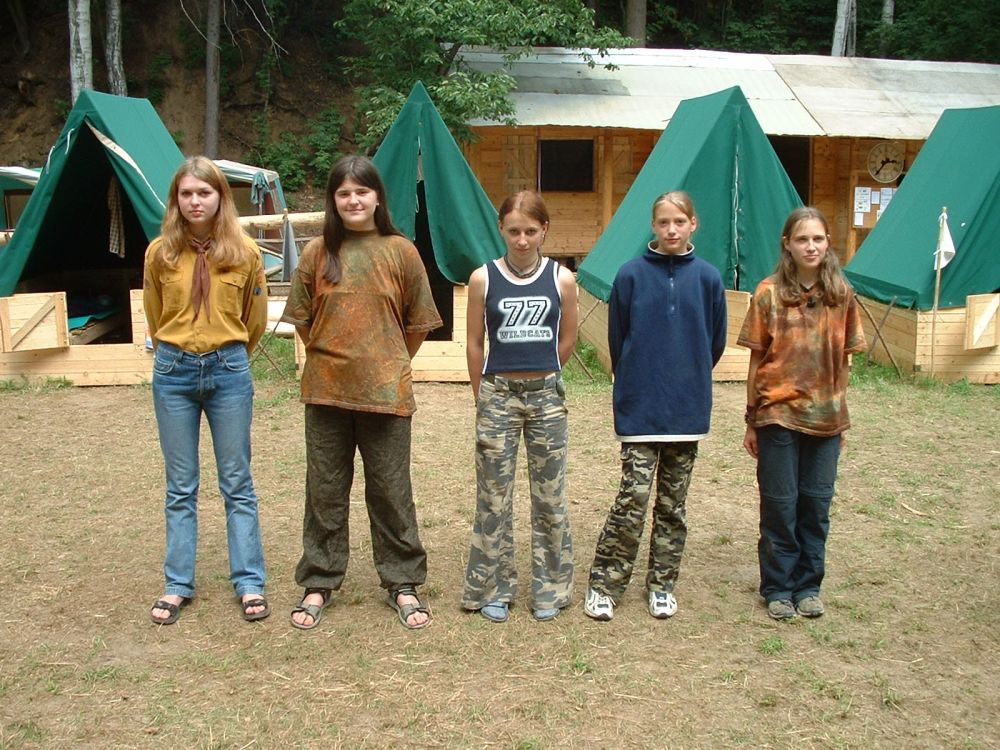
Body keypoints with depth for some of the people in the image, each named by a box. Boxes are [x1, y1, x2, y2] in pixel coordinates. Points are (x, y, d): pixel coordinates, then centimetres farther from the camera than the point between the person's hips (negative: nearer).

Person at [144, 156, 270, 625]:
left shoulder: (243, 252, -3)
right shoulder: (160, 253, -1)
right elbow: (154, 318, 14)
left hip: (229, 371, -1)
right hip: (174, 374, 1)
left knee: (237, 484, 6)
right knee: (180, 487, 9)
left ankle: (249, 584, 14)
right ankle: (177, 585, 18)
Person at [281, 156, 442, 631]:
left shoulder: (400, 252, -1)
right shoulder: (318, 253, 2)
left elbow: (418, 322, 6)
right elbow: (301, 317, 10)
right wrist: (329, 357, 11)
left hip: (385, 391, -1)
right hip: (326, 390, 1)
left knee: (391, 491, 7)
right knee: (325, 491, 10)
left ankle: (402, 584, 22)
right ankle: (318, 583, 24)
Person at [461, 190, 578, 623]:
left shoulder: (561, 279, -1)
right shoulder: (483, 279, -3)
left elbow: (567, 340, 10)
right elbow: (474, 344, 4)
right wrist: (485, 397, 9)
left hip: (547, 396, 1)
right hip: (497, 396, -1)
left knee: (550, 497, 8)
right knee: (493, 497, 5)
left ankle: (550, 588, 22)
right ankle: (493, 590, 18)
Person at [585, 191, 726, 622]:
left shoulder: (707, 278, 1)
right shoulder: (632, 275, -3)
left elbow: (716, 342, 11)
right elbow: (616, 339, 5)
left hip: (688, 408, 2)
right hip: (640, 406, -2)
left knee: (673, 501, 10)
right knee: (634, 495, -8)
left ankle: (662, 585, 23)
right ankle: (603, 585, 5)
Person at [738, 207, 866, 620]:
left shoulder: (841, 294, 2)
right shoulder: (769, 293, -6)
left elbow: (843, 358, 8)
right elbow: (757, 360, -2)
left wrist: (840, 415, 9)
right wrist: (751, 420, -1)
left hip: (826, 416, 3)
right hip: (778, 415, -2)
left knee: (816, 503, 9)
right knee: (780, 504, 6)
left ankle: (807, 585, 24)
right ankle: (778, 588, 20)